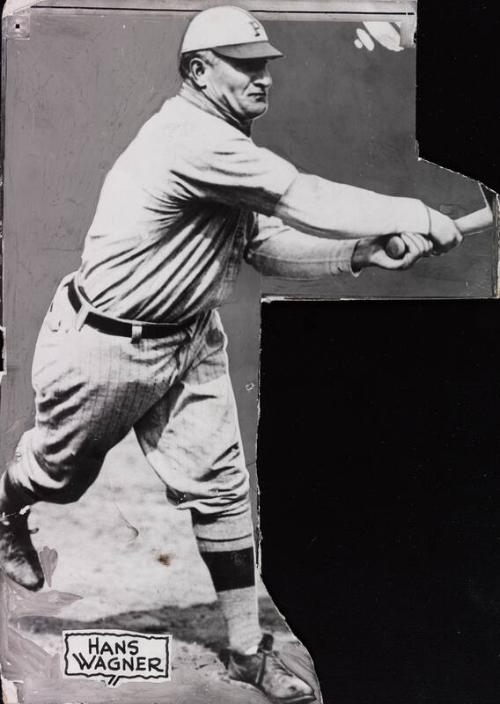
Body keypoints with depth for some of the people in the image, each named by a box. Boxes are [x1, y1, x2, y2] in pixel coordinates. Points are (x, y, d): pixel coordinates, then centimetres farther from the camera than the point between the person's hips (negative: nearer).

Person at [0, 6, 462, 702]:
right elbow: (304, 199, -32)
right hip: (105, 347, -8)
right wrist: (417, 216, -27)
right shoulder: (192, 141, -27)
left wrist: (360, 252, -10)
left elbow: (267, 245, 3)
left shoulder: (230, 148, 4)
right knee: (61, 471, 16)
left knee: (220, 487, 3)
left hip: (188, 340, 8)